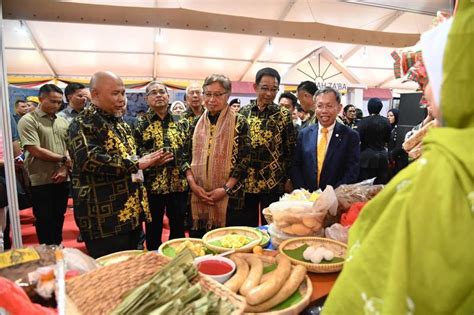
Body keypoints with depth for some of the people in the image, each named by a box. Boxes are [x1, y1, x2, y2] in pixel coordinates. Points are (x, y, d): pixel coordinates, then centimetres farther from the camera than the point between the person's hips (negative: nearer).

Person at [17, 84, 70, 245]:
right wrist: (64, 159, -9)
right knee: (45, 221, 6)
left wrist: (65, 169, -7)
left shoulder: (63, 122, 10)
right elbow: (36, 151, -15)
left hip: (62, 179, 5)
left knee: (58, 218, 15)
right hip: (41, 181, -5)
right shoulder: (28, 120, -7)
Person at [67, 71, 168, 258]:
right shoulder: (83, 124, -12)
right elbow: (89, 159, -29)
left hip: (131, 212, 8)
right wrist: (135, 164, -22)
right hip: (104, 218, -8)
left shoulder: (120, 123, 16)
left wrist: (148, 161, 7)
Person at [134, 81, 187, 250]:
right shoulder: (140, 123, 0)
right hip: (152, 185, -2)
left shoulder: (181, 121, 8)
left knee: (178, 229, 13)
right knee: (153, 230, 11)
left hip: (179, 184, 2)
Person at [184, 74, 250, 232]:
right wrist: (193, 185, -6)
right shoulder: (197, 123, 9)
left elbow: (245, 159, -8)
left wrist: (225, 189, -15)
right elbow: (188, 157, 9)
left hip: (229, 197, -3)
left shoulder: (239, 122, -4)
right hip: (198, 196, 4)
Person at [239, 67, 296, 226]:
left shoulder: (283, 115, -3)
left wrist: (289, 179, -3)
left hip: (273, 182, -2)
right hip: (245, 181, 3)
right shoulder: (243, 112, 3)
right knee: (247, 226, 14)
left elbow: (290, 150, -1)